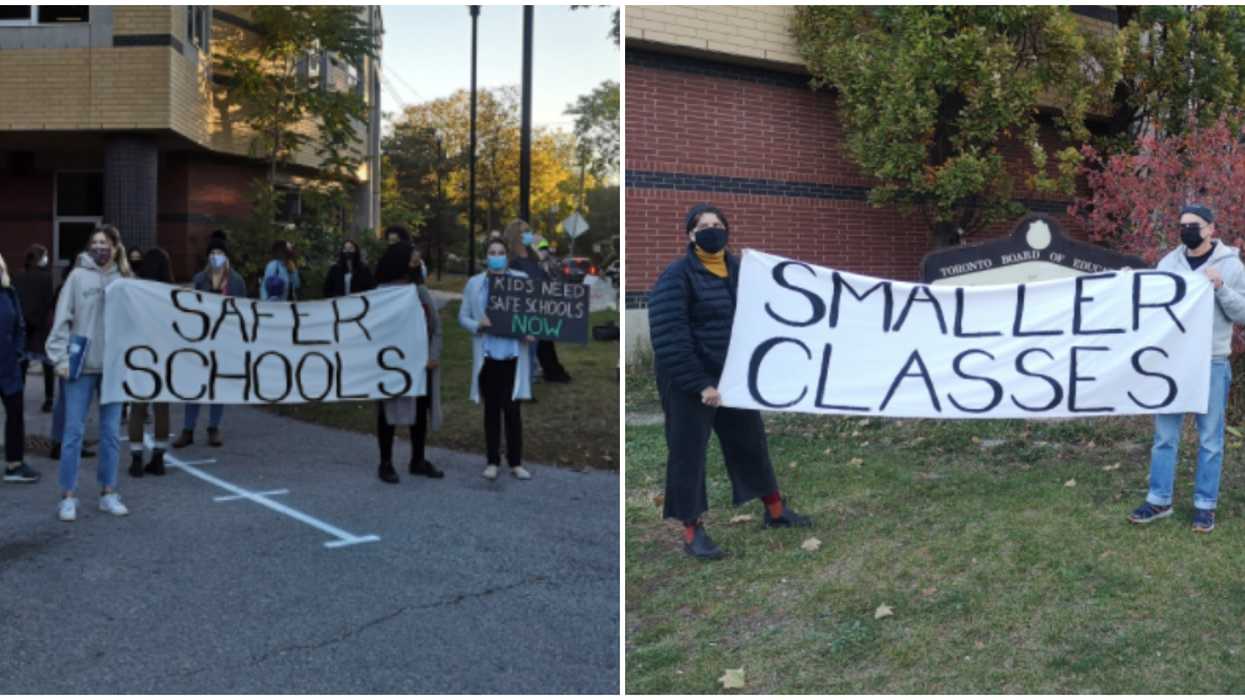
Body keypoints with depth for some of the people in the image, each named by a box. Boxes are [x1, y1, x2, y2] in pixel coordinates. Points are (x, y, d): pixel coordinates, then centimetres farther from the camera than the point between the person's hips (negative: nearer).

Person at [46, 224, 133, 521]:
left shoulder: (124, 280, 4)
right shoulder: (79, 276, -1)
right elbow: (63, 318, -2)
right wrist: (60, 357, -8)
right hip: (81, 365, -2)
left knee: (111, 432, 8)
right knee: (74, 431, 2)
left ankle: (108, 494, 19)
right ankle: (68, 497, 12)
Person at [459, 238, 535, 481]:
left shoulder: (521, 280, 2)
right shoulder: (474, 283, 5)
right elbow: (463, 317, 8)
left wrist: (530, 332, -13)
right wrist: (478, 325, -12)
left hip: (513, 353, -1)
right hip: (487, 355, 1)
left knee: (511, 408, -1)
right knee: (491, 409, 8)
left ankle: (516, 463, 10)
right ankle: (493, 462, 18)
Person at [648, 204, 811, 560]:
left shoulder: (739, 269, 7)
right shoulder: (677, 276, -13)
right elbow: (669, 338, -20)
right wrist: (699, 383, -23)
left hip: (733, 376, 6)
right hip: (689, 381, -6)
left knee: (751, 442, 17)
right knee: (689, 452, 2)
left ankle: (776, 511, 34)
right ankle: (692, 532, 14)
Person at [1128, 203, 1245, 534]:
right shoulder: (1169, 262, 6)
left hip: (1212, 363, -2)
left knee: (1210, 438, 5)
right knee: (1164, 434, 7)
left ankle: (1204, 505, 15)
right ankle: (1159, 500, 16)